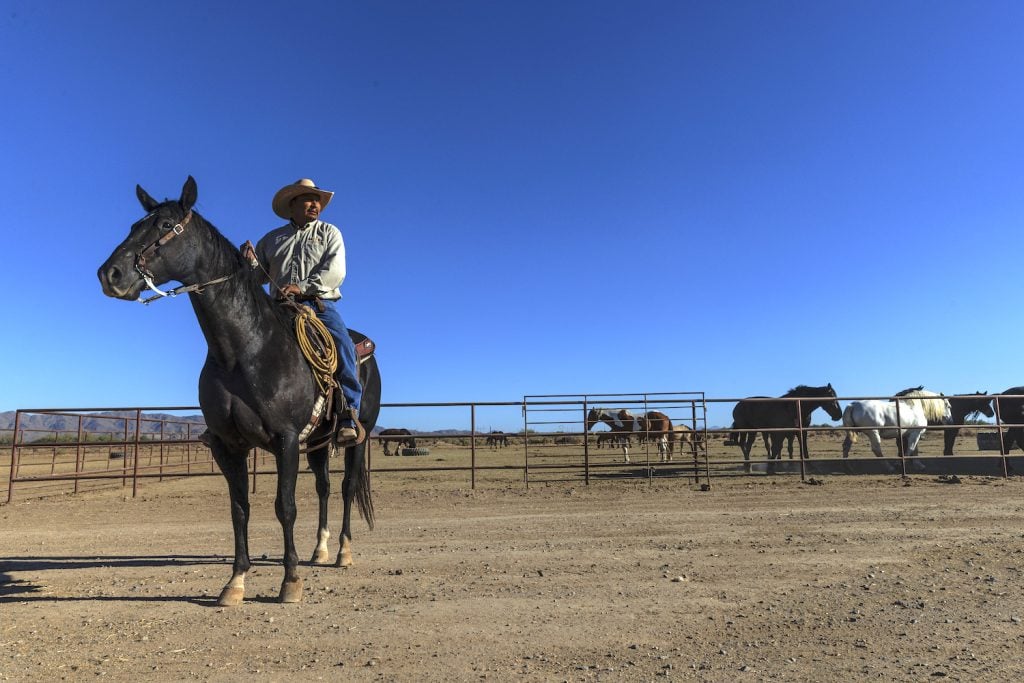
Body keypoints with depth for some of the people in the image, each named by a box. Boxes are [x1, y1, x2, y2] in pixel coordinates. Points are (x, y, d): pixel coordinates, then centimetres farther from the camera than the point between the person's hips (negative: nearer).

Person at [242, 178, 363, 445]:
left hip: (320, 305, -3)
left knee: (344, 347, -29)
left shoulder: (329, 233, 14)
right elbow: (259, 276, 21)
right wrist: (250, 262, -3)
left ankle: (349, 414, -28)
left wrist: (302, 287, -17)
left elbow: (335, 271, -3)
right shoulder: (272, 239, 22)